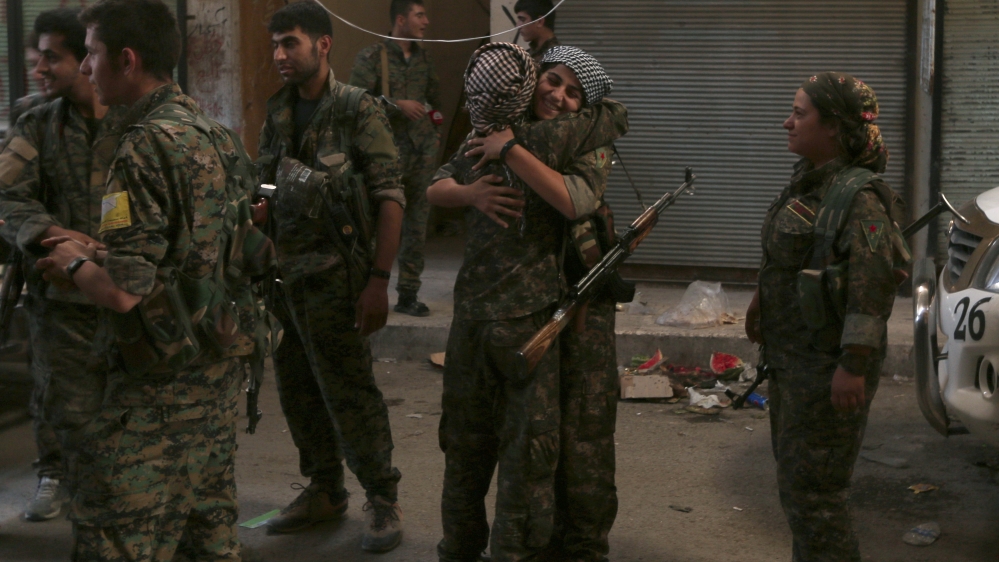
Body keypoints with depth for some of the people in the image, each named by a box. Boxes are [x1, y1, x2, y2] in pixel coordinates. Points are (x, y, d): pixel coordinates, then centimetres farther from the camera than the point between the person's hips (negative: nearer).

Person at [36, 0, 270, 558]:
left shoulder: (147, 146, -19)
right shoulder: (217, 133, 8)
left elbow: (122, 291, -25)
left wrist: (74, 265, -4)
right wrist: (96, 252, 16)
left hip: (164, 380, -9)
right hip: (222, 362, 9)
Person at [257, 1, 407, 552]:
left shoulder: (357, 108, -10)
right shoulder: (278, 111, 9)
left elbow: (389, 197, -13)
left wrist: (379, 280, -20)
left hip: (332, 274, -6)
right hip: (281, 273, 7)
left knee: (349, 388, -3)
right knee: (297, 389, 13)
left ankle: (383, 498, 12)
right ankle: (324, 490, 29)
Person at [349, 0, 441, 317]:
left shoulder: (423, 58, 13)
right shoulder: (371, 57, -4)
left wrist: (435, 134, 15)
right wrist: (396, 105, -19)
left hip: (423, 152, 5)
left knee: (417, 225, 5)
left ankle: (408, 295, 13)